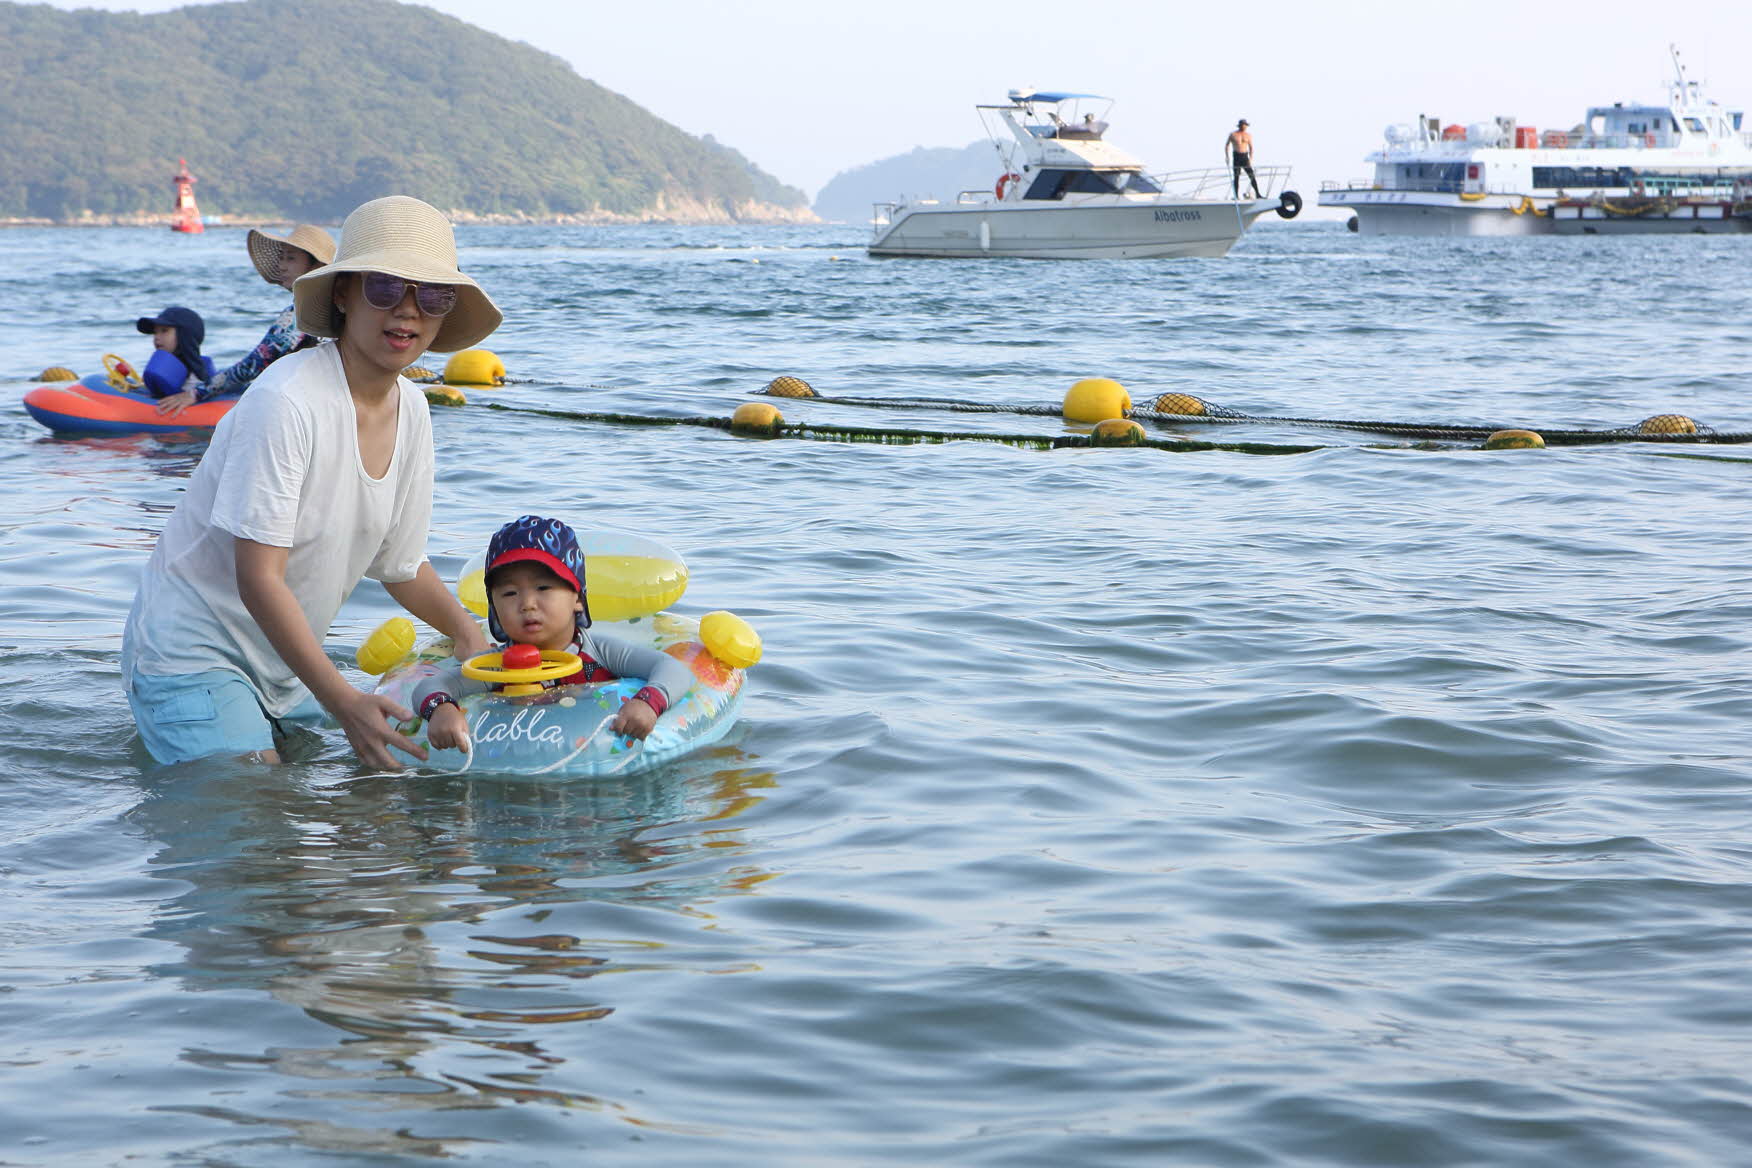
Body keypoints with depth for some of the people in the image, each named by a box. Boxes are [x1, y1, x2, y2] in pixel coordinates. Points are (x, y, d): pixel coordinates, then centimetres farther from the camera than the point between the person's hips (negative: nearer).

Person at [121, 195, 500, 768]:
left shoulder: (410, 408, -1)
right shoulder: (286, 400, -25)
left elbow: (401, 562, 11)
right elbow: (259, 579, -27)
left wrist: (466, 631, -7)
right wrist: (342, 701, -33)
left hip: (285, 665, 8)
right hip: (193, 654, -8)